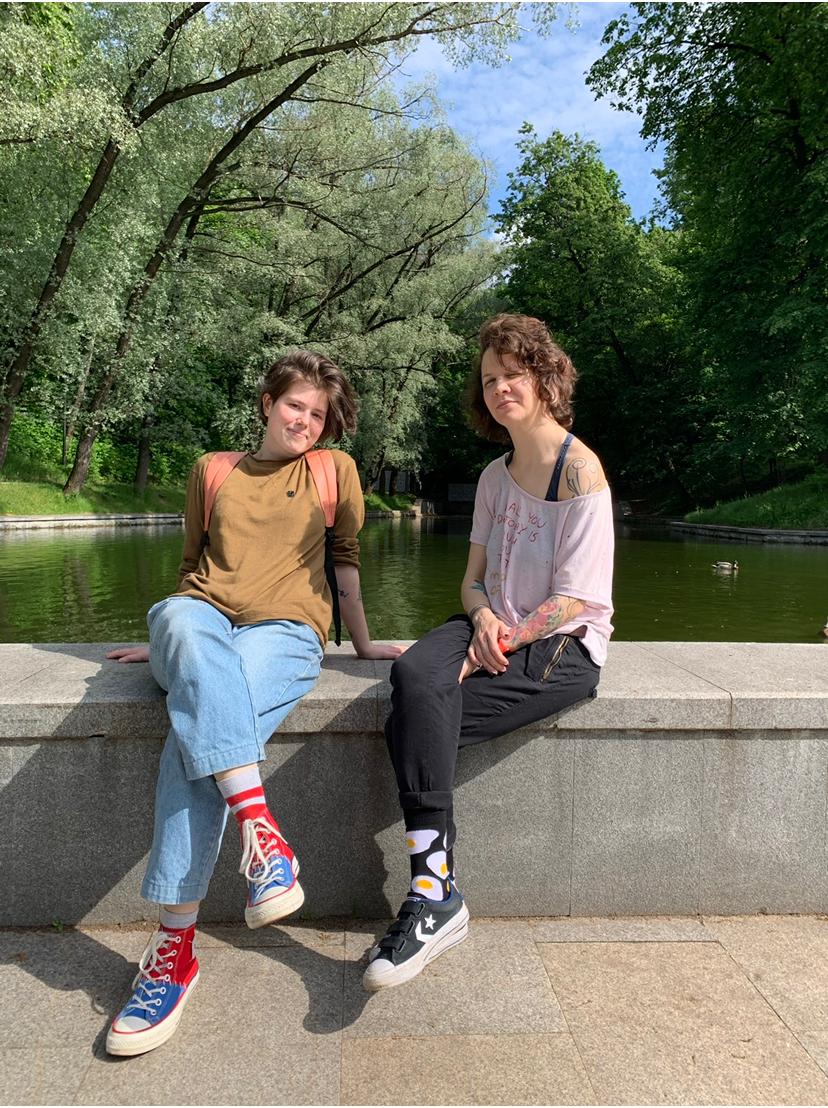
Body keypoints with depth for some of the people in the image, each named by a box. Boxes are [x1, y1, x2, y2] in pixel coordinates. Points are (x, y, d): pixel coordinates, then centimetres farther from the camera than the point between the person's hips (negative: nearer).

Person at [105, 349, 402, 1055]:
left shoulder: (335, 470, 13)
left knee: (198, 728, -32)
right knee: (186, 625, -38)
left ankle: (175, 945, -25)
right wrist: (171, 640, 25)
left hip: (285, 632, -2)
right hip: (202, 617, 2)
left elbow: (347, 558, 17)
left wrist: (363, 644, 18)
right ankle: (262, 832, -44)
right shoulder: (212, 470, 18)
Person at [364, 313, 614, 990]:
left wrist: (503, 643, -16)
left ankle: (435, 896, -11)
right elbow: (474, 579, 13)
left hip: (563, 648, -6)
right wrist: (484, 617, -8)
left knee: (413, 721, -25)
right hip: (497, 631, 6)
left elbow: (575, 599, -13)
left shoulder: (579, 469, -8)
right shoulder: (495, 477, 15)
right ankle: (434, 891, -24)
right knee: (413, 672, -27)